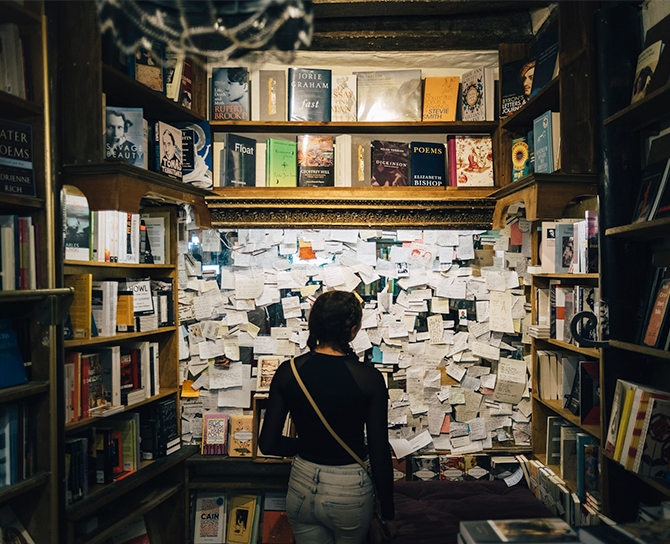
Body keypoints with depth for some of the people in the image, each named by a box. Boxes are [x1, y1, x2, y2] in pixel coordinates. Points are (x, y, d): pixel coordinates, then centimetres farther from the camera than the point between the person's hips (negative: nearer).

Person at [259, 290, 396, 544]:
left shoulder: (288, 371, -10)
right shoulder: (369, 378, -18)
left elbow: (267, 444, -4)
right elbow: (380, 455, -12)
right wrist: (388, 513, 2)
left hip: (302, 486, 2)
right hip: (349, 491, -2)